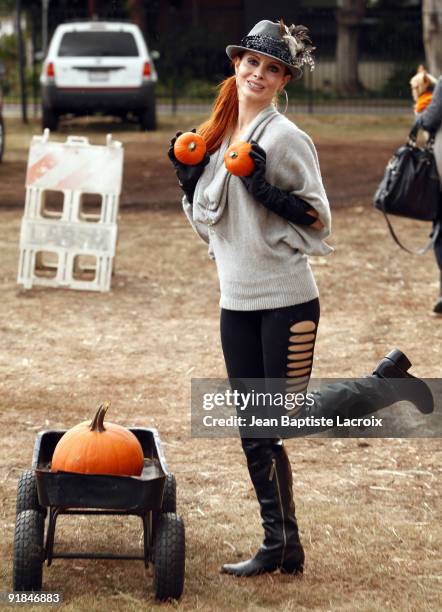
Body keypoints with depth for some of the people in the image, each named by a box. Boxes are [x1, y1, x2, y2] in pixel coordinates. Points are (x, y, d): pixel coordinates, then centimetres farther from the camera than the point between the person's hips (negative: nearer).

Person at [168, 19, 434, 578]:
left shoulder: (285, 138, -11)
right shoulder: (216, 135, 11)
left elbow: (317, 222, -12)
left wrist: (267, 191, -24)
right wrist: (189, 181, 3)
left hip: (286, 300, -7)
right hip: (236, 302, 7)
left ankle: (389, 382, 17)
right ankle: (280, 547, 17)